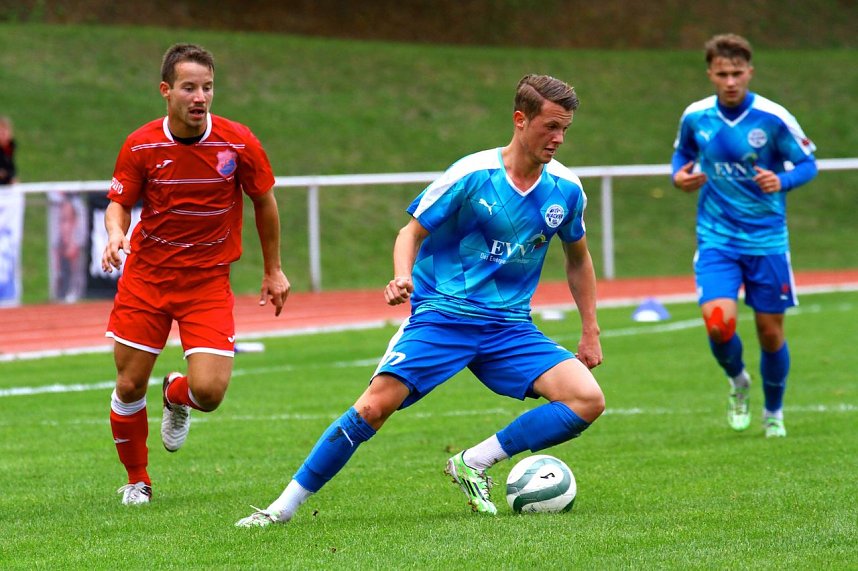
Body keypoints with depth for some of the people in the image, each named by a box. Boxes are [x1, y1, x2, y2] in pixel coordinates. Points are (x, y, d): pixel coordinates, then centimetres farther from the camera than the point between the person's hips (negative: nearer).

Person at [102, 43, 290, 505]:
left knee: (209, 391, -14)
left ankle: (176, 397, 26)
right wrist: (116, 234, -22)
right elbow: (119, 203, 2)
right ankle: (137, 481, 27)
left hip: (208, 281, -1)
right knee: (129, 386, 2)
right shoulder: (140, 146, -9)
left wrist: (273, 271, 11)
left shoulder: (238, 143, -10)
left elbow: (264, 202, 6)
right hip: (145, 274, 1)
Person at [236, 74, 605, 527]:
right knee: (376, 404, -21)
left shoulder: (566, 190, 2)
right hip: (442, 314, -4)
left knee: (588, 400, -16)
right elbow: (412, 232, -2)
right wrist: (403, 276, -23)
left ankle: (474, 464, -6)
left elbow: (578, 257, 20)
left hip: (510, 327, 4)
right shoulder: (471, 175, -10)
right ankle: (285, 506, -10)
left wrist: (590, 331, 19)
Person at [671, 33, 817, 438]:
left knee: (770, 332, 5)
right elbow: (683, 153, 17)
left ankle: (773, 412, 31)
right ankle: (738, 381, 14)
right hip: (716, 238, 1)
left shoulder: (773, 118, -11)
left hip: (766, 238, -1)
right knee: (718, 321, -19)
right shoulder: (695, 117, -2)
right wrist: (680, 176, -5)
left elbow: (808, 163, -2)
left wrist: (782, 181, -22)